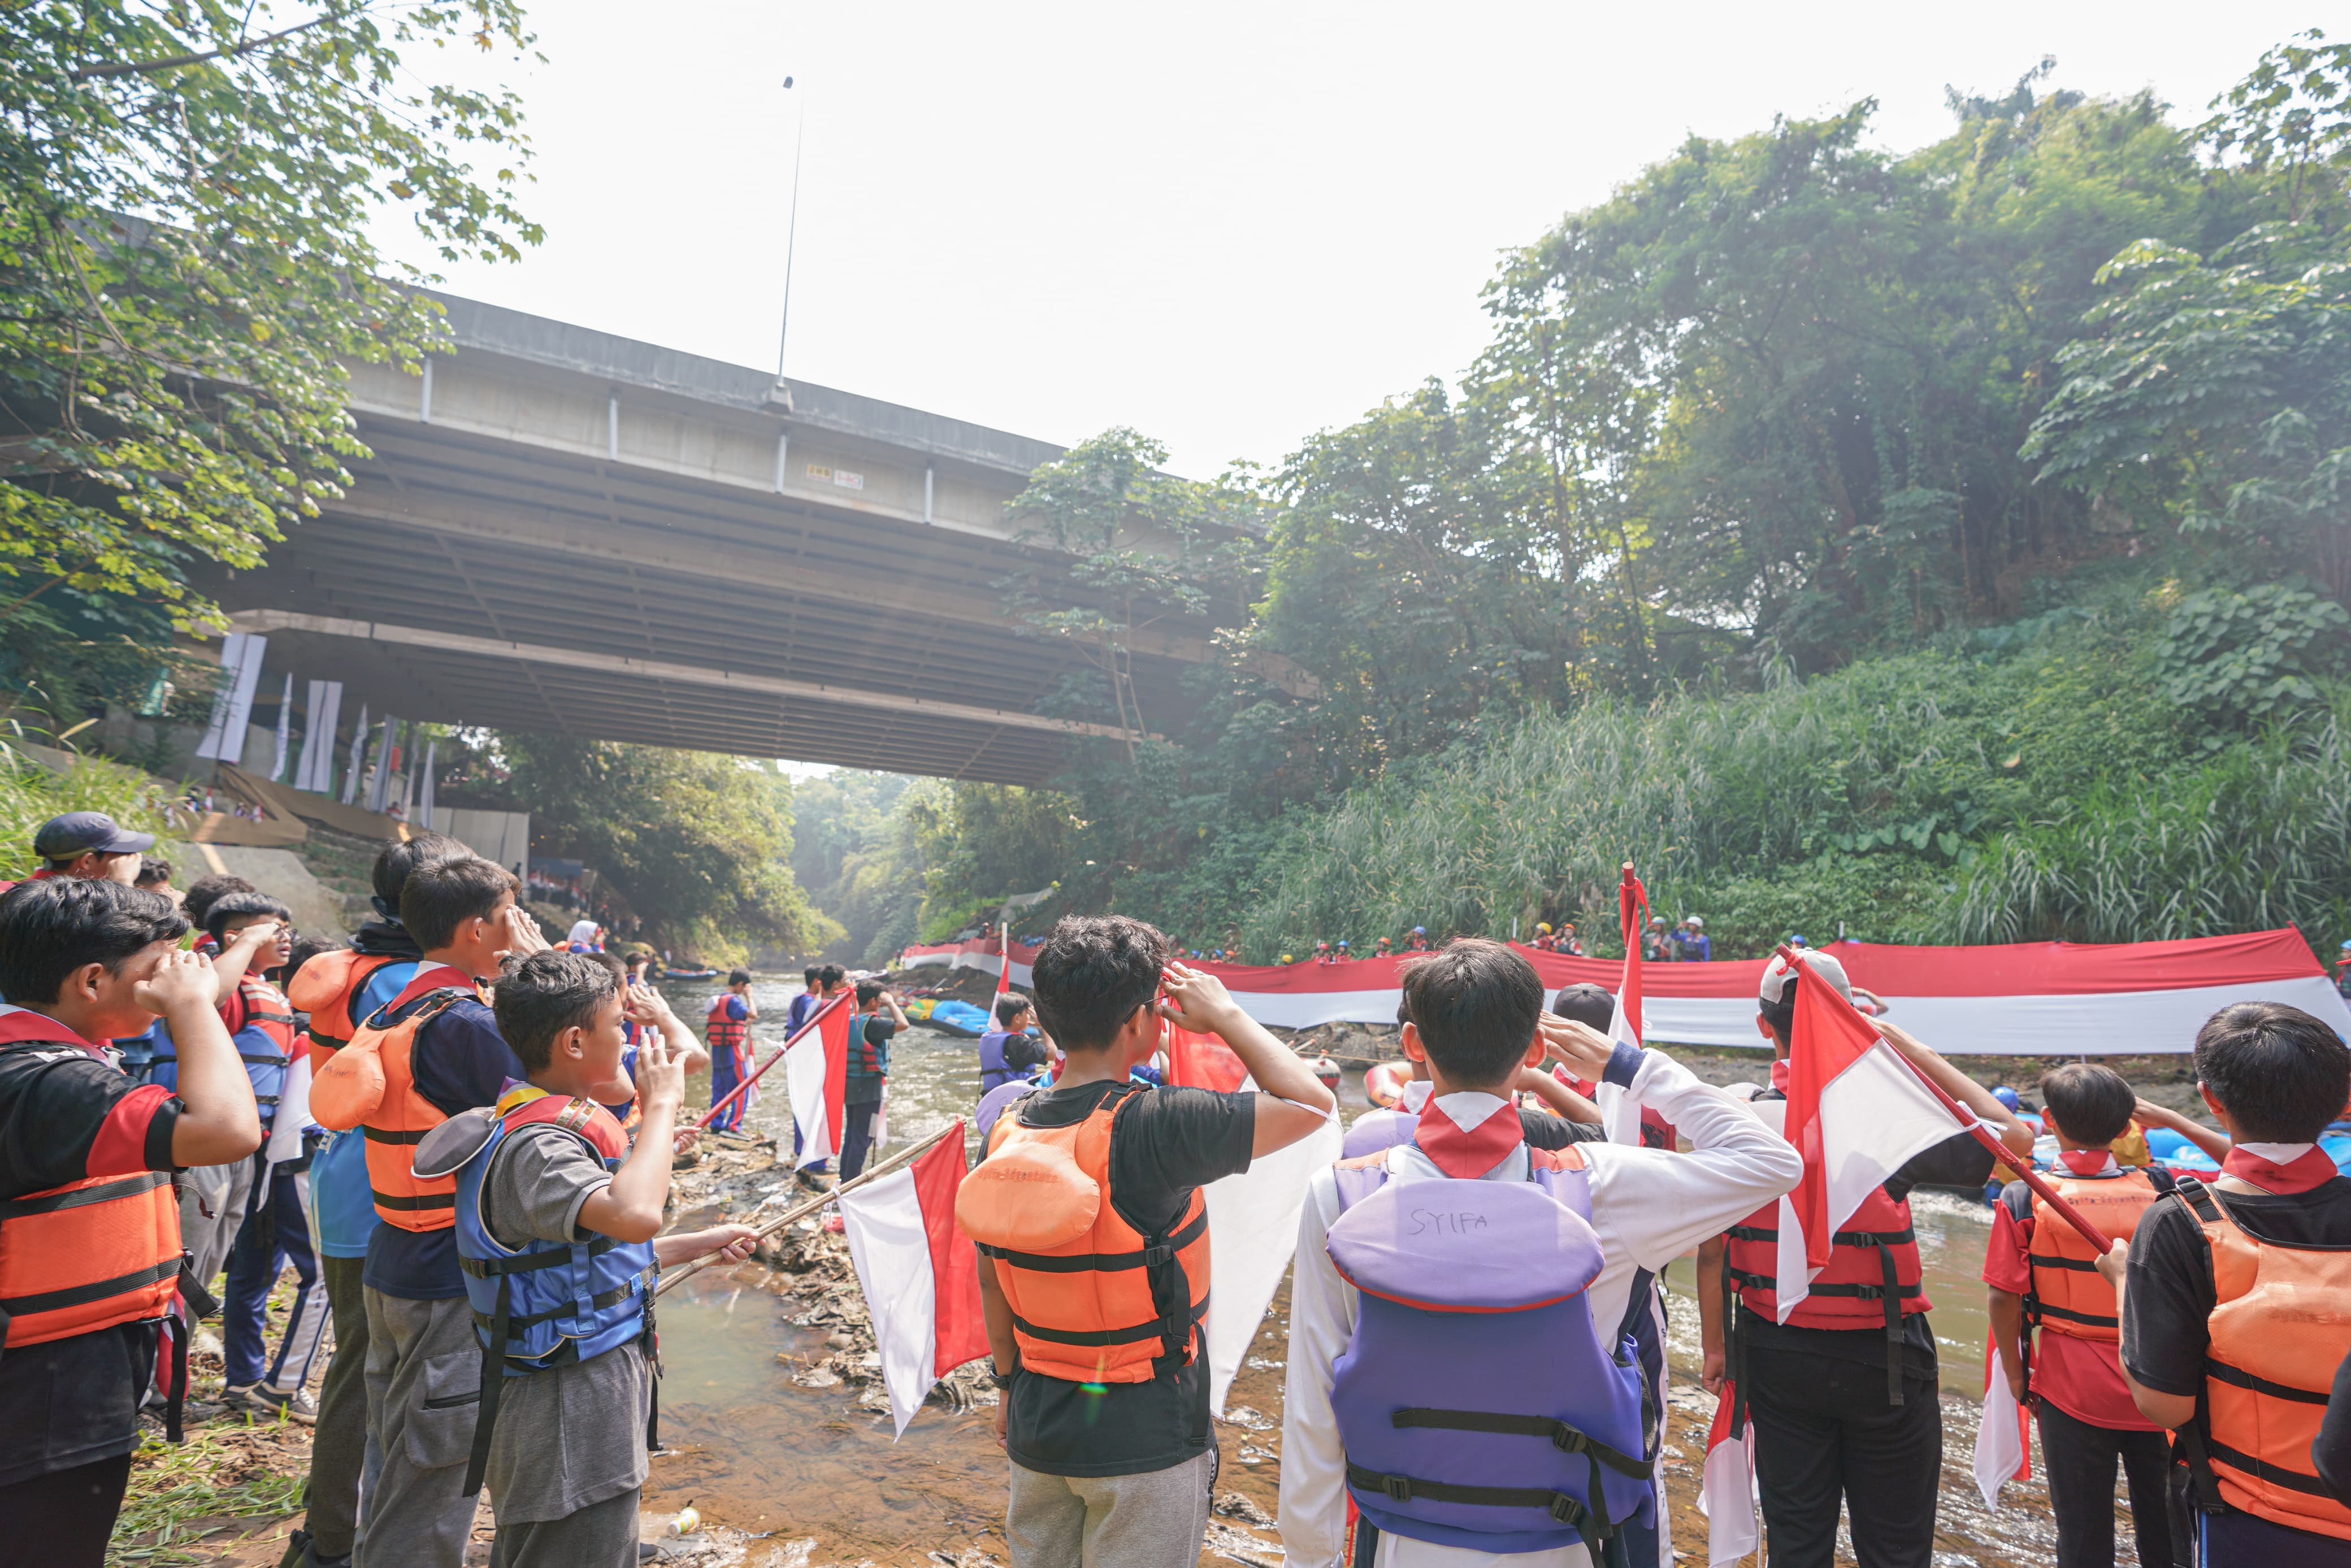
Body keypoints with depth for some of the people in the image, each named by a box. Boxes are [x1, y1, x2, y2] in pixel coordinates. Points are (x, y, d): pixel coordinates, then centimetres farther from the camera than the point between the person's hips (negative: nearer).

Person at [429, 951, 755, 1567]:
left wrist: (701, 1243, 19)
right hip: (567, 1424, -10)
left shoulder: (558, 1124, 8)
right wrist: (660, 1105, -31)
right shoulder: (533, 1145, -25)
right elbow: (635, 1215, -44)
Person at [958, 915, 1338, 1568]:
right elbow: (1312, 1103, -20)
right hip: (1143, 1437, -5)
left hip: (1037, 1429, 6)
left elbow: (991, 1282, 5)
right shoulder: (1154, 1127, -25)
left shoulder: (1007, 1132, -6)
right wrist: (1224, 1015, -11)